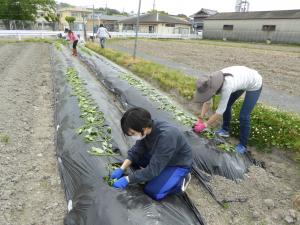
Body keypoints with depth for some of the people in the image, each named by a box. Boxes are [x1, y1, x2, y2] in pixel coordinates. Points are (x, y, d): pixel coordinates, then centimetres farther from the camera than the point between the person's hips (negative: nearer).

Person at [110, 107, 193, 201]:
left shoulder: (166, 136, -38)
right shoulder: (148, 128, -16)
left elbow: (153, 169, -33)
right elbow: (135, 151, -4)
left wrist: (127, 179, -26)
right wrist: (121, 169, -15)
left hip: (179, 164, -7)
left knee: (153, 192, -17)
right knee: (134, 159, -2)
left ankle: (181, 179, 2)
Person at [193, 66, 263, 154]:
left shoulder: (226, 87, -42)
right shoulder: (211, 82, -21)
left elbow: (220, 111, -33)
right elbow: (207, 102, -8)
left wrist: (204, 125, -23)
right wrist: (200, 119, -9)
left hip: (254, 84, -7)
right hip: (243, 79, 7)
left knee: (244, 116, -7)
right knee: (226, 105, 12)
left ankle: (243, 146, 11)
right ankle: (225, 130, 32)